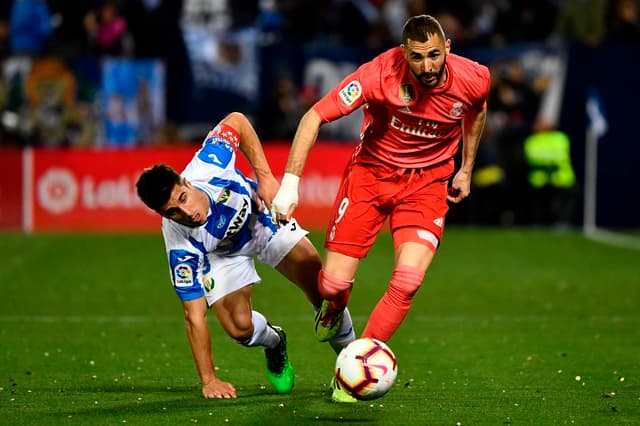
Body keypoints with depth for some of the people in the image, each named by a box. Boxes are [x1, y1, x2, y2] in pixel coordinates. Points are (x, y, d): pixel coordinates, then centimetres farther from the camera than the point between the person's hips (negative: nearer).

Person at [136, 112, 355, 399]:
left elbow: (236, 121, -19)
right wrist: (209, 381, -33)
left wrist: (264, 176, -24)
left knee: (322, 289, -13)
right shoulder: (181, 247, -39)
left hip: (261, 216, 1)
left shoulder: (205, 169, -39)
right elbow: (194, 316, -33)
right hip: (221, 254, -1)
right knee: (239, 327, -18)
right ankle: (274, 343, 22)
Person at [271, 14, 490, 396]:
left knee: (408, 281, -21)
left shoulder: (473, 79, -17)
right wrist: (290, 181, -27)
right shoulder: (380, 74, -27)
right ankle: (334, 317, 34)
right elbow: (314, 117, -21)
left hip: (427, 181, 1)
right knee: (333, 285, -7)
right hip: (371, 172, -1)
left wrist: (466, 170, 14)